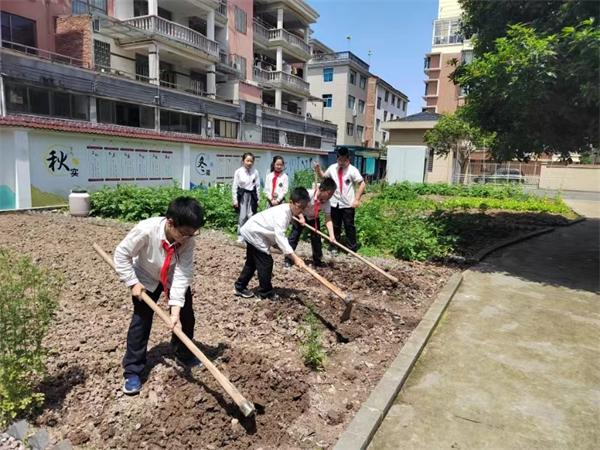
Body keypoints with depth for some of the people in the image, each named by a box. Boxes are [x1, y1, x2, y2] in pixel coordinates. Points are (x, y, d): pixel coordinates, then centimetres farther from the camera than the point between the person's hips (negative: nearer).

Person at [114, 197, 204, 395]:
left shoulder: (188, 240, -31)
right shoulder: (146, 230, -39)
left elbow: (182, 275, -31)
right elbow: (121, 254, -23)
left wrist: (176, 310, -36)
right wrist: (133, 282, -23)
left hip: (174, 278, 3)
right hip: (146, 279, -2)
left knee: (186, 317, 6)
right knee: (141, 321, -4)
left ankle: (184, 355, 31)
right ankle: (132, 371, 10)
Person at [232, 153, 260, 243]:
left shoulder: (255, 172, 0)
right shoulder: (238, 172, -3)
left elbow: (258, 186, 5)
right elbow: (234, 186, -1)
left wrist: (258, 199, 4)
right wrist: (235, 200, -3)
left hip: (252, 195, 1)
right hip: (242, 195, -1)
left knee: (251, 216, 1)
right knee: (242, 217, 0)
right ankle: (240, 236, 10)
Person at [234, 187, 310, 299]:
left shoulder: (288, 209, -5)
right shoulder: (282, 214, -33)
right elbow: (280, 237, -46)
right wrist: (294, 257, -52)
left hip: (253, 231, 10)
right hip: (254, 233, -10)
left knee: (252, 262, 21)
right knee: (265, 262, -6)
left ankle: (240, 287, 34)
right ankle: (266, 293, 8)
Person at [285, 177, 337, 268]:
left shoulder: (326, 202, -23)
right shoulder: (308, 194, -36)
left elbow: (328, 219, -24)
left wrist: (331, 235, -34)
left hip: (314, 218, 4)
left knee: (316, 238, 0)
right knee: (294, 236, -5)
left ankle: (317, 260, 15)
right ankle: (288, 259, 6)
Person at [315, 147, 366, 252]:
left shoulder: (352, 170, -10)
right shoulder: (332, 168, 1)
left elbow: (362, 184, -11)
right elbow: (323, 177, 18)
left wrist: (357, 199, -15)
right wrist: (318, 170, -2)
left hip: (348, 204, -3)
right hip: (335, 203, 4)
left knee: (349, 226, 4)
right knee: (335, 226, 14)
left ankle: (352, 248, 14)